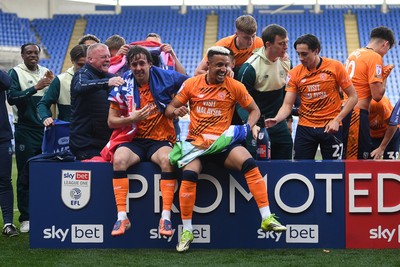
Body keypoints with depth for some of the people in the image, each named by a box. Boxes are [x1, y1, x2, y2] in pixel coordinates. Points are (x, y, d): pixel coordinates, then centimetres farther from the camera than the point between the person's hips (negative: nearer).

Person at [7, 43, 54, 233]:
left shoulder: (46, 72, 13)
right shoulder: (15, 73, 0)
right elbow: (12, 97, -13)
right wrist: (35, 88, -18)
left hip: (45, 128, 4)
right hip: (25, 130, -4)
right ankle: (25, 218, 1)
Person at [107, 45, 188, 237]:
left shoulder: (164, 77, -2)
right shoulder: (124, 86, 1)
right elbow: (111, 121, 2)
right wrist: (131, 119, -14)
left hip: (161, 140, -1)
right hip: (135, 141, 1)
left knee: (167, 159, -34)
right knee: (119, 159, -30)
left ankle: (166, 217, -30)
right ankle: (122, 216, -27)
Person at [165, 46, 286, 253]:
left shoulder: (234, 86, 3)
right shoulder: (191, 84, 4)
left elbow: (254, 110, 12)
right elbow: (170, 108, 9)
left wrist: (248, 126, -9)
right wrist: (175, 111, -16)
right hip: (196, 141, 0)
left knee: (249, 163, -28)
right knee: (189, 174, -29)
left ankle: (266, 219, -22)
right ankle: (187, 232, -14)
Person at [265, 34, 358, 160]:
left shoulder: (335, 67, -7)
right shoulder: (294, 73, -1)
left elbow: (353, 97, -3)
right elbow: (287, 105, -2)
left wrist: (337, 120, -13)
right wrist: (276, 119, -23)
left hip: (331, 128, -2)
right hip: (305, 127, 2)